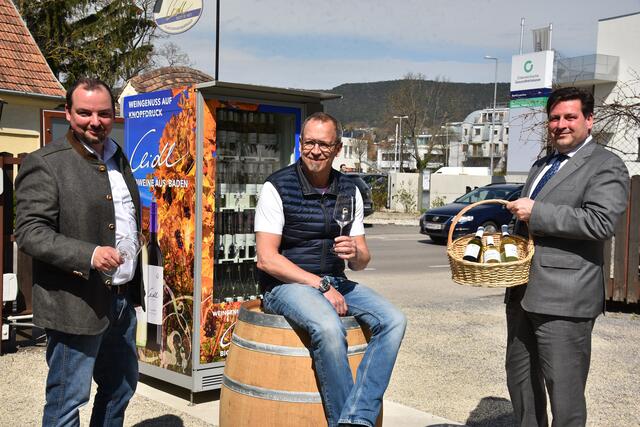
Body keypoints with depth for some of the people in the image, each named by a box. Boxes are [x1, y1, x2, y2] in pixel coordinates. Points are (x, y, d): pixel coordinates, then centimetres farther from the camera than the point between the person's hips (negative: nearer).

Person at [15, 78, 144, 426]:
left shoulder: (118, 157, 11)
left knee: (122, 385, 19)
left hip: (122, 298, 8)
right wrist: (89, 254, -28)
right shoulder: (44, 163, -12)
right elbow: (29, 232, -17)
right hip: (77, 305, -7)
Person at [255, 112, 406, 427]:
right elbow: (267, 259, -13)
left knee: (393, 321, -18)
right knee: (329, 327, -35)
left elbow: (362, 261, 11)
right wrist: (321, 285, -18)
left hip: (334, 282, 6)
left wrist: (355, 253, -15)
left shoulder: (349, 191, 8)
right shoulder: (277, 188, -7)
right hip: (286, 284, -5)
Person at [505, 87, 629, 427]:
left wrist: (536, 213, -19)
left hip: (564, 297, -8)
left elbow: (601, 222, -21)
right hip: (522, 293, 9)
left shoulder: (606, 166, -6)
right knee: (520, 381, 17)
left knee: (564, 393, -2)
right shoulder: (542, 166, 20)